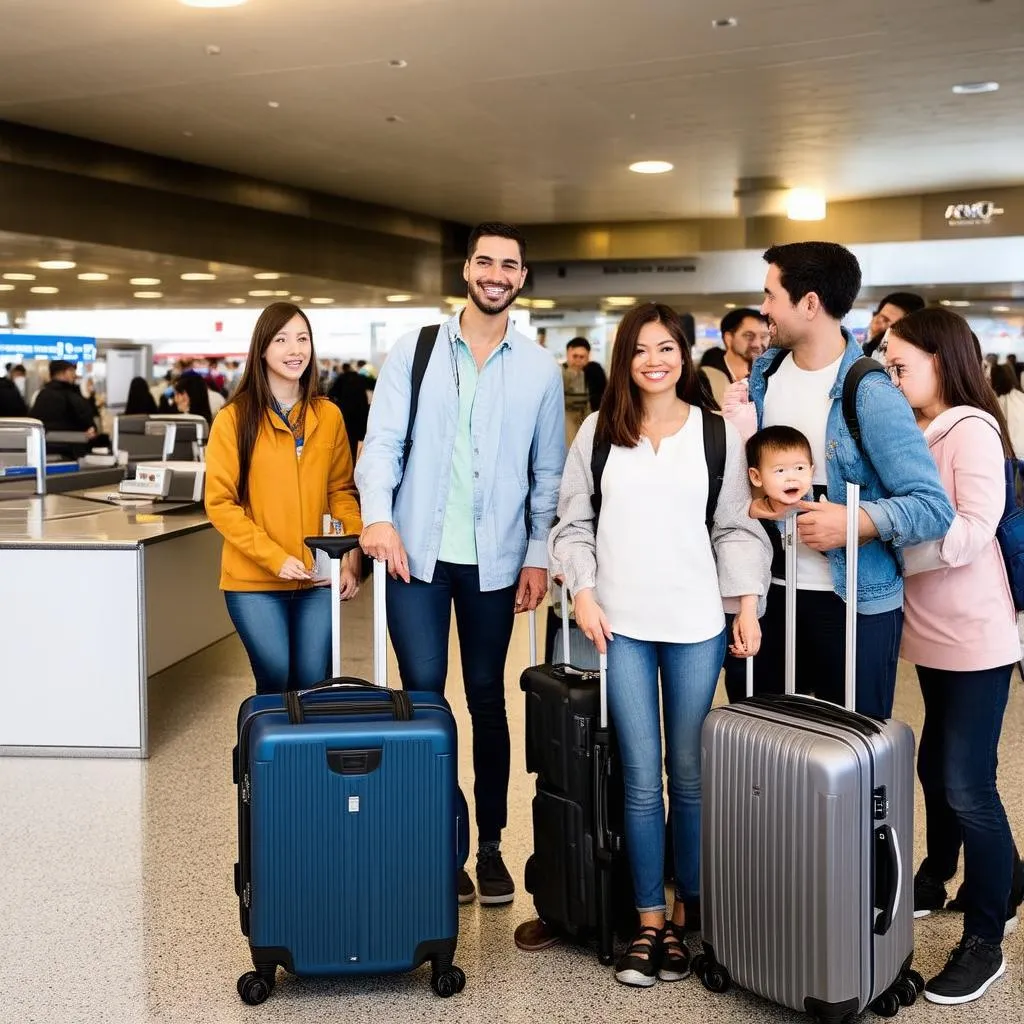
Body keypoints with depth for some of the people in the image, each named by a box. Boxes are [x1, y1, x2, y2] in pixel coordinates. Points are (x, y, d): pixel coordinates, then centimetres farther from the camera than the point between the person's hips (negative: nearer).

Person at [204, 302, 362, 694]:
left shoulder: (328, 416, 5)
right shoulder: (235, 419, -4)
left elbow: (342, 491, 10)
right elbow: (220, 503, -5)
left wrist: (354, 554, -6)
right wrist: (275, 559, -14)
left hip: (317, 579, 3)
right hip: (255, 581, -3)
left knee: (313, 687, 6)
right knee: (275, 684, 0)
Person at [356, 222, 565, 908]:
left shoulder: (540, 369, 5)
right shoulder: (415, 351, 3)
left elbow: (548, 473, 7)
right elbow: (382, 441, -2)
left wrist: (539, 555, 0)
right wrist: (378, 515, -18)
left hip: (494, 560, 1)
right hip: (417, 551, -1)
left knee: (487, 701, 10)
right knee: (423, 694, -3)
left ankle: (490, 845, 20)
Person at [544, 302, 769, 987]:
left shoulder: (718, 433, 6)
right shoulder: (599, 430, 7)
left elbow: (736, 528, 7)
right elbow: (573, 522, 8)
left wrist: (748, 605, 0)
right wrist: (583, 591, -3)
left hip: (697, 624, 0)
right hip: (622, 625, 0)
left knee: (691, 777, 5)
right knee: (642, 781, 1)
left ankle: (685, 914, 19)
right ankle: (650, 922, 13)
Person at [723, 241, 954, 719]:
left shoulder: (870, 396, -17)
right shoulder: (765, 371, 4)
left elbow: (934, 508, -20)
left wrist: (855, 523, -32)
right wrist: (749, 498, -4)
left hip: (856, 599, -6)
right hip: (772, 588, 6)